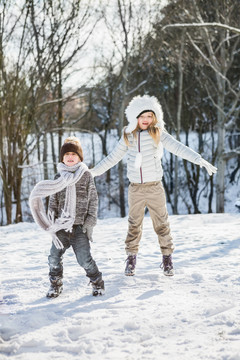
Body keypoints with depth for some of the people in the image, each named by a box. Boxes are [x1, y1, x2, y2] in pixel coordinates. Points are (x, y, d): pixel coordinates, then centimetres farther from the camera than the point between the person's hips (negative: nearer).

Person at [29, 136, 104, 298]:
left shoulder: (86, 176, 2)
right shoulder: (59, 178, 9)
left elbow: (93, 200, 2)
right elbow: (53, 202, 14)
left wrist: (90, 222, -4)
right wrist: (51, 222, 5)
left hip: (80, 225, -3)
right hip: (62, 225, 3)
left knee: (84, 258, -8)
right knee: (54, 257, 2)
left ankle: (97, 282, 14)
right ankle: (56, 284, 23)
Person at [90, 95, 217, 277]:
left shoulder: (158, 134, -3)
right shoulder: (128, 136, 6)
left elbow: (178, 148, -12)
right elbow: (113, 157, 16)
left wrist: (200, 160, -24)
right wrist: (94, 171, 20)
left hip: (155, 187, -2)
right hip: (135, 188, 2)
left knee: (162, 224, 3)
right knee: (134, 225, 9)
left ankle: (167, 258, 15)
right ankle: (131, 258, 21)